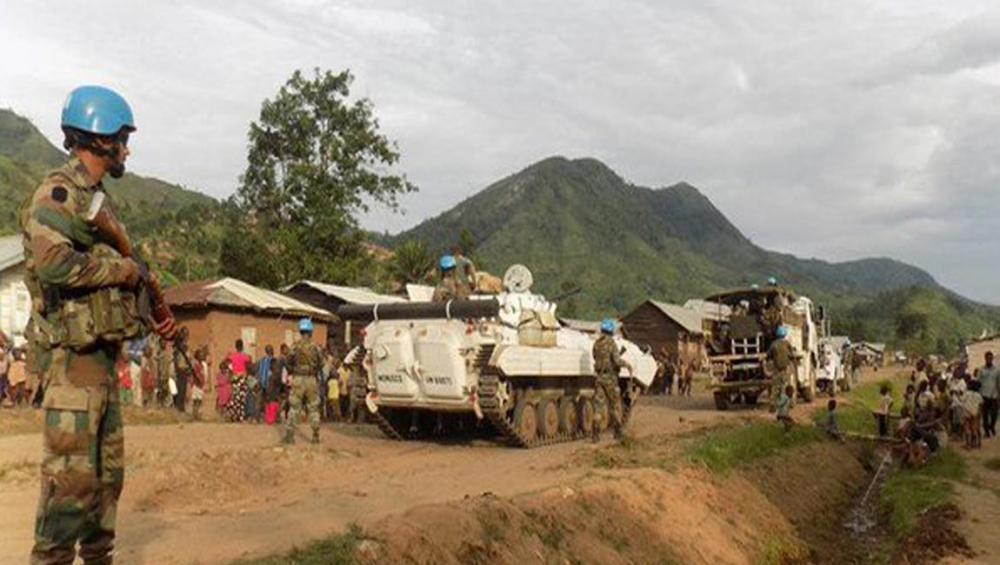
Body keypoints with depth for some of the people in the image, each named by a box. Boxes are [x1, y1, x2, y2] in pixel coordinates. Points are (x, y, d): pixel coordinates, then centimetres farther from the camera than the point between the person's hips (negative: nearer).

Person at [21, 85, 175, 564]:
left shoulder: (96, 198, 19)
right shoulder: (58, 192, -9)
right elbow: (53, 262, -25)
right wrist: (123, 268, -14)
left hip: (101, 352, 10)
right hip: (72, 352, -10)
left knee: (108, 470, 14)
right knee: (71, 473, -8)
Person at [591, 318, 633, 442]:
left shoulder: (596, 344, 5)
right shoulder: (611, 343, -12)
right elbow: (617, 360, -18)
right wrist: (627, 365, -3)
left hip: (598, 376, 4)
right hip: (610, 377, -4)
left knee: (598, 405, 3)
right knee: (615, 404, 10)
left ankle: (596, 434, -3)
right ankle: (618, 431, 19)